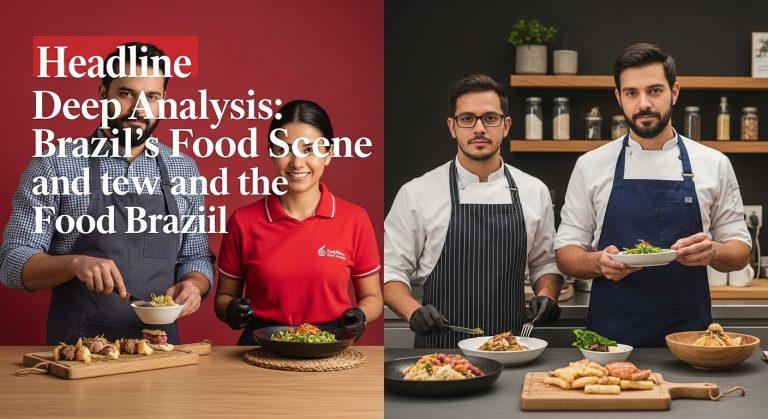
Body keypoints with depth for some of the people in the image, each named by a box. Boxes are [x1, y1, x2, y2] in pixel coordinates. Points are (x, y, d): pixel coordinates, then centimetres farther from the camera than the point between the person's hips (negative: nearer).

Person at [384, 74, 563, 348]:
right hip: (440, 346, -2)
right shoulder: (416, 194, 1)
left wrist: (547, 295, 2)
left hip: (512, 349, 3)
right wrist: (414, 311, -14)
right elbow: (391, 270, 3)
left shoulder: (534, 192, 10)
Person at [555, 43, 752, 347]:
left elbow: (740, 252, 10)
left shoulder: (714, 165, 6)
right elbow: (566, 254, 6)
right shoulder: (590, 166, 4)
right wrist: (599, 262, -15)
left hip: (687, 331, 1)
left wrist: (713, 252, -11)